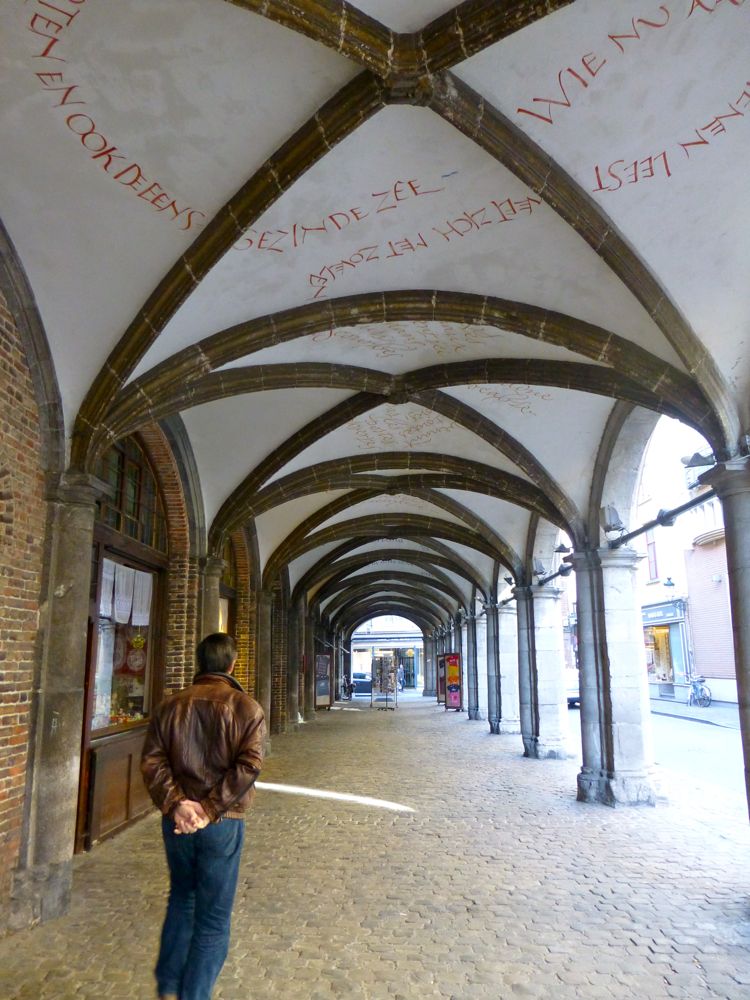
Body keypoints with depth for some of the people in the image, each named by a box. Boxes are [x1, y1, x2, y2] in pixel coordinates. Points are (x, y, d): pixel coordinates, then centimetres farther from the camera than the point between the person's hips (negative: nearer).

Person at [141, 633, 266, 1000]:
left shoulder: (171, 705, 2)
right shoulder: (246, 707, -9)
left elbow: (152, 760, -6)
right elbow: (248, 766, -19)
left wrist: (175, 803, -12)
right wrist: (210, 808, -17)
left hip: (177, 821, 4)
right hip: (222, 824, -4)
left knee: (181, 899, 26)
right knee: (212, 917, 10)